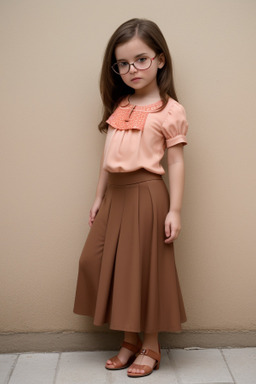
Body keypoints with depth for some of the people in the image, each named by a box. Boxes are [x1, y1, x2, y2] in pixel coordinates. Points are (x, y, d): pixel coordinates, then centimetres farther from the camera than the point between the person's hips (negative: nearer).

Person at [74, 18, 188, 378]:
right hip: (115, 194, 7)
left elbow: (176, 163, -8)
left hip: (146, 194, -6)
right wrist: (99, 197, 14)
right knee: (100, 262, 7)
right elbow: (108, 156, 14)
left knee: (145, 267, 2)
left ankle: (150, 345, 22)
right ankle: (129, 340, 24)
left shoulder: (170, 111, -6)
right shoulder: (119, 107, 11)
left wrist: (174, 210, -12)